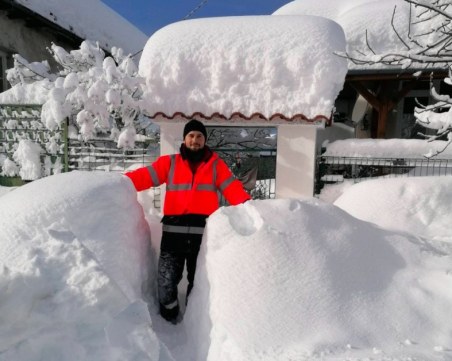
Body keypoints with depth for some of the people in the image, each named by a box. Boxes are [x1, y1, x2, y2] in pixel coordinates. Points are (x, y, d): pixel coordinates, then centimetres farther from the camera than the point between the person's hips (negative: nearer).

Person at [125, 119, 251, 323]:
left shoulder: (216, 165, 8)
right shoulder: (169, 163, 8)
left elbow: (233, 189, -1)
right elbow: (143, 176, 0)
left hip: (204, 233, 1)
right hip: (174, 231, 0)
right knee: (167, 279, 1)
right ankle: (169, 317, 29)